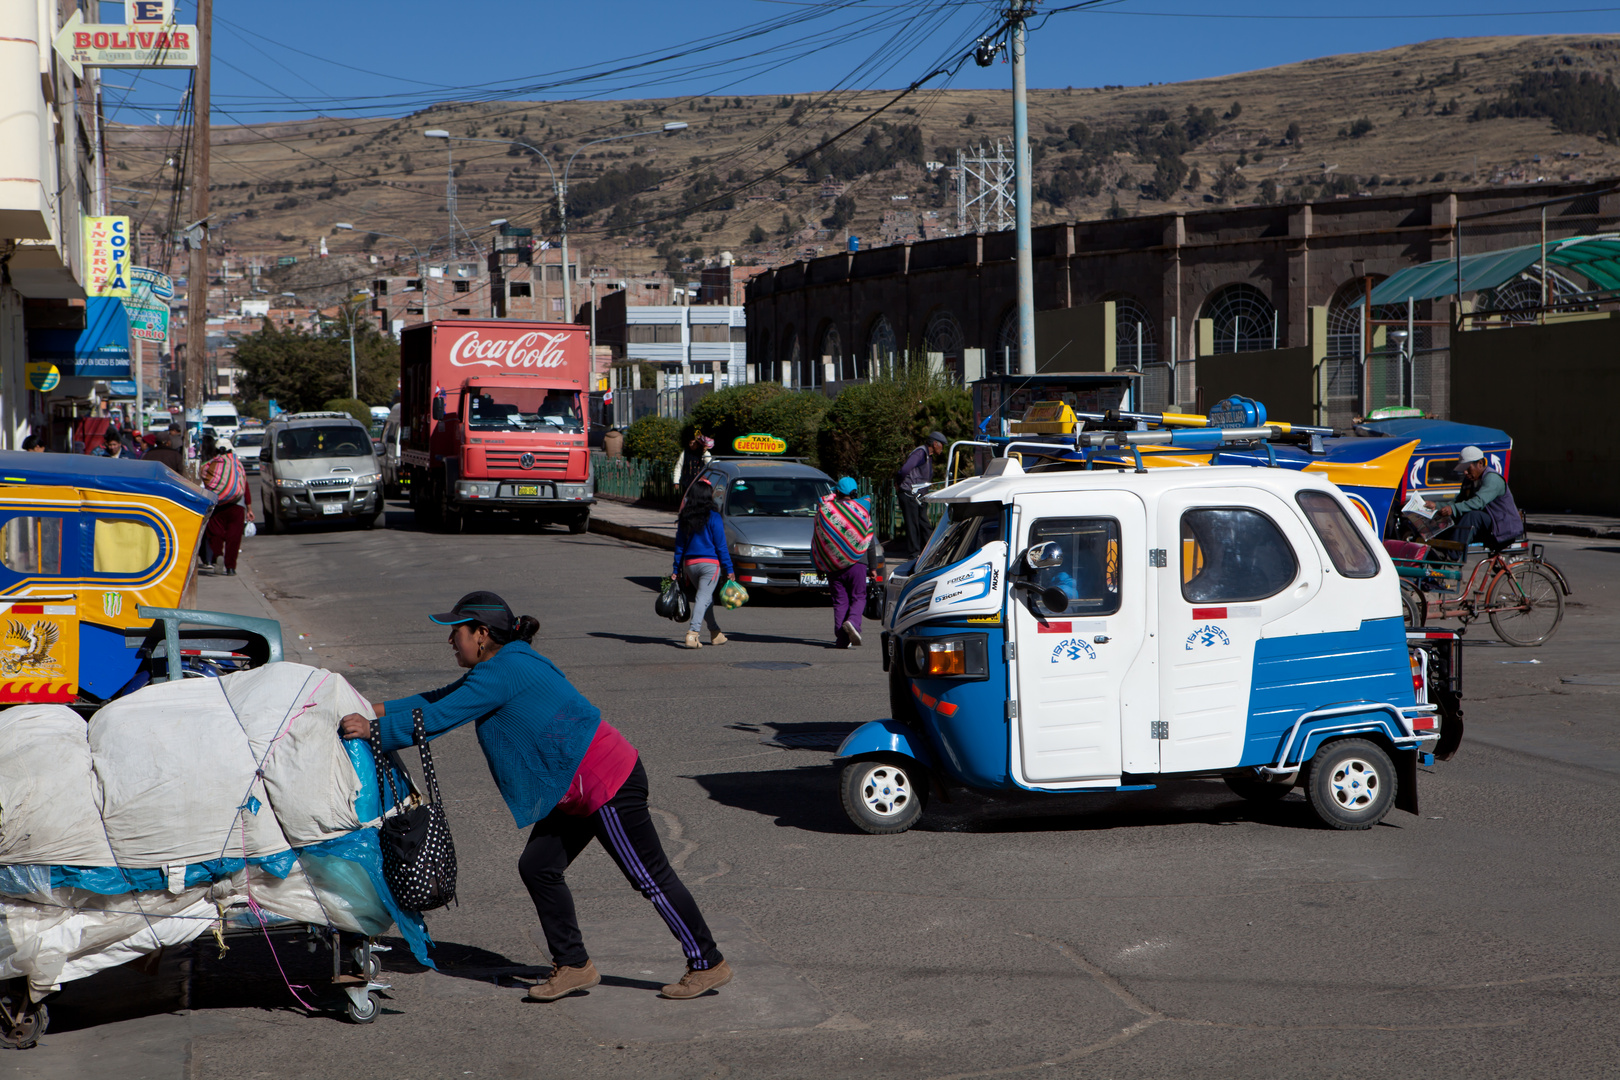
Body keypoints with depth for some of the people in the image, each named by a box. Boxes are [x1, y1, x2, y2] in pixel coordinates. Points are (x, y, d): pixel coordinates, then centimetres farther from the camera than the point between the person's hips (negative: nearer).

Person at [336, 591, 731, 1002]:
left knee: (650, 877, 0)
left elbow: (440, 717, -20)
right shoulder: (504, 665, 11)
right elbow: (440, 698, 20)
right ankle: (574, 966, 20)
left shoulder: (504, 671, -20)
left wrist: (375, 730, -13)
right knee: (537, 867, 10)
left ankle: (708, 965, 13)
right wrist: (379, 709, 14)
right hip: (580, 788, 10)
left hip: (607, 783, -10)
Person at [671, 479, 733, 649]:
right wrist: (728, 569, -2)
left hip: (689, 564, 5)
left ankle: (715, 633, 28)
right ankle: (692, 633, -21)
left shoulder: (685, 518, 5)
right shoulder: (713, 517, -8)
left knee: (705, 598, 19)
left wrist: (676, 569, 13)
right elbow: (721, 545, -7)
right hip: (710, 563, -5)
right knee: (703, 598, -7)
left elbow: (679, 545, 8)